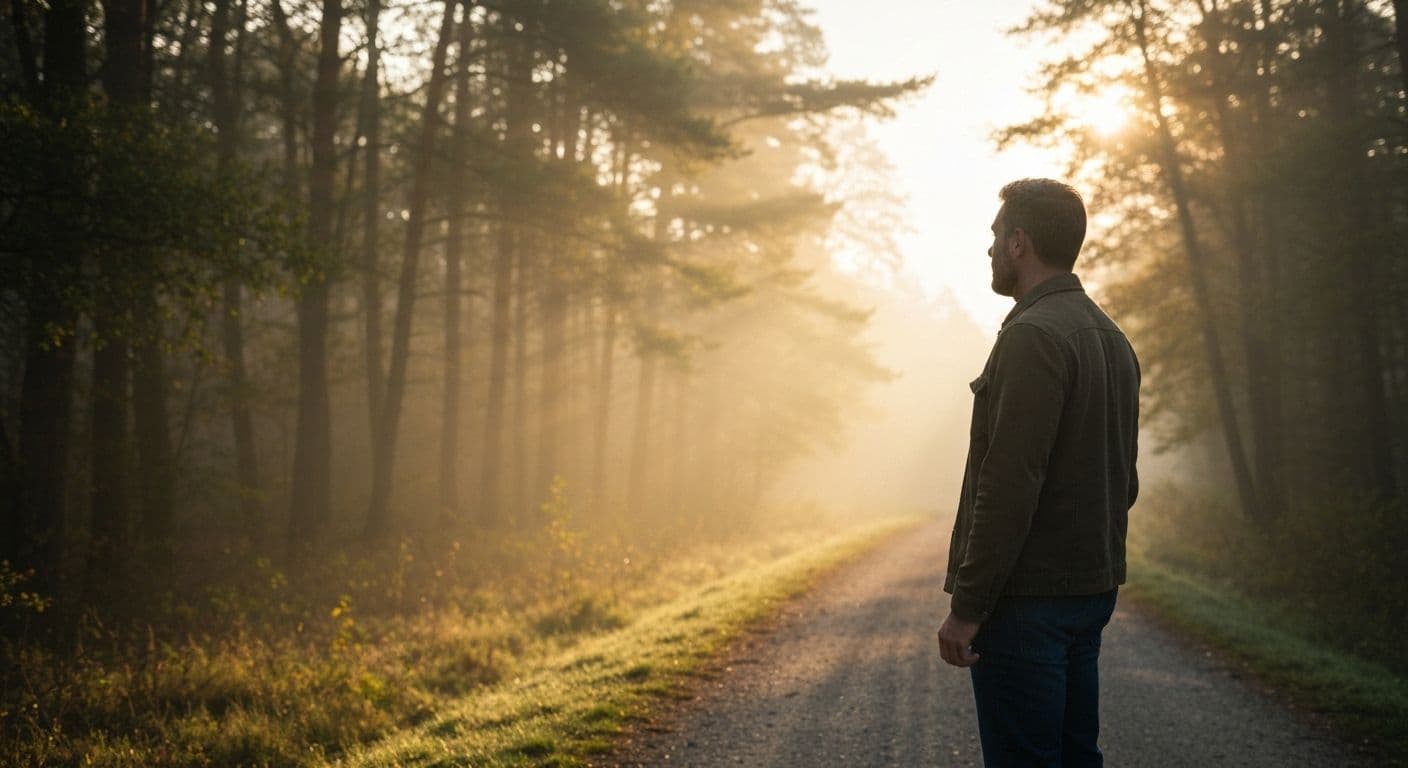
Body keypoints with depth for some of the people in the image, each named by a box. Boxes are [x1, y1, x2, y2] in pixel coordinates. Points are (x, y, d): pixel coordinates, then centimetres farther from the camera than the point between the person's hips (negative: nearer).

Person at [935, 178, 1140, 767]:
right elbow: (1124, 482, 18)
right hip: (1093, 589, 9)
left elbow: (1009, 486, -22)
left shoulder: (1032, 336, -16)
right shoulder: (1111, 337, 14)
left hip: (1027, 601, -9)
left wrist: (966, 607, -19)